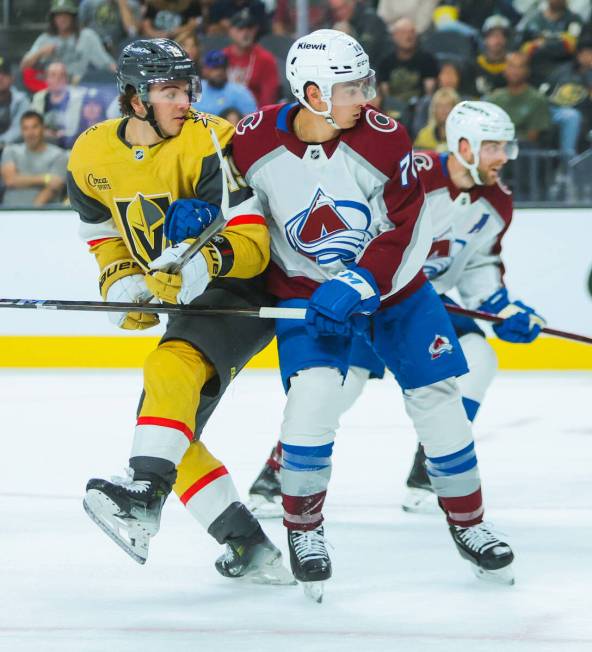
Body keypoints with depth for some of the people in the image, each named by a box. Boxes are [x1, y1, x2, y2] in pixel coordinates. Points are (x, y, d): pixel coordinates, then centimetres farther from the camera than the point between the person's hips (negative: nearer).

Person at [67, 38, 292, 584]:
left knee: (173, 366, -33)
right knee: (172, 423, 2)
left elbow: (252, 243, -24)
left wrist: (208, 261, -43)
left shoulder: (209, 145, -19)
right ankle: (249, 549, 5)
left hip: (247, 288, -8)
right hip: (190, 303, 8)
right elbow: (105, 236, 15)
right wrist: (121, 280, -5)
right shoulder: (92, 156, 0)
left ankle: (142, 498, -48)